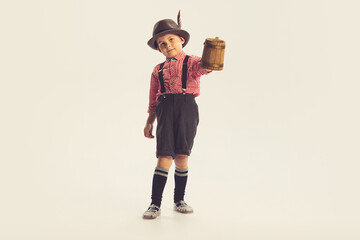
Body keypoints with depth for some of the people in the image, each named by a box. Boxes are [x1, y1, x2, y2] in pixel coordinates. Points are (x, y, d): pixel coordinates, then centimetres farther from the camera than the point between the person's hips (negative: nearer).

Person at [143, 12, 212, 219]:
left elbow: (204, 66, -17)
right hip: (165, 109, 1)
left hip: (187, 107, -1)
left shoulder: (191, 63, 7)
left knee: (182, 156, 2)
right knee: (165, 156, -6)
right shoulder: (158, 70, 15)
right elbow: (153, 100, 19)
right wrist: (149, 122, 18)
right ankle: (155, 204, 4)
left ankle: (179, 200, 21)